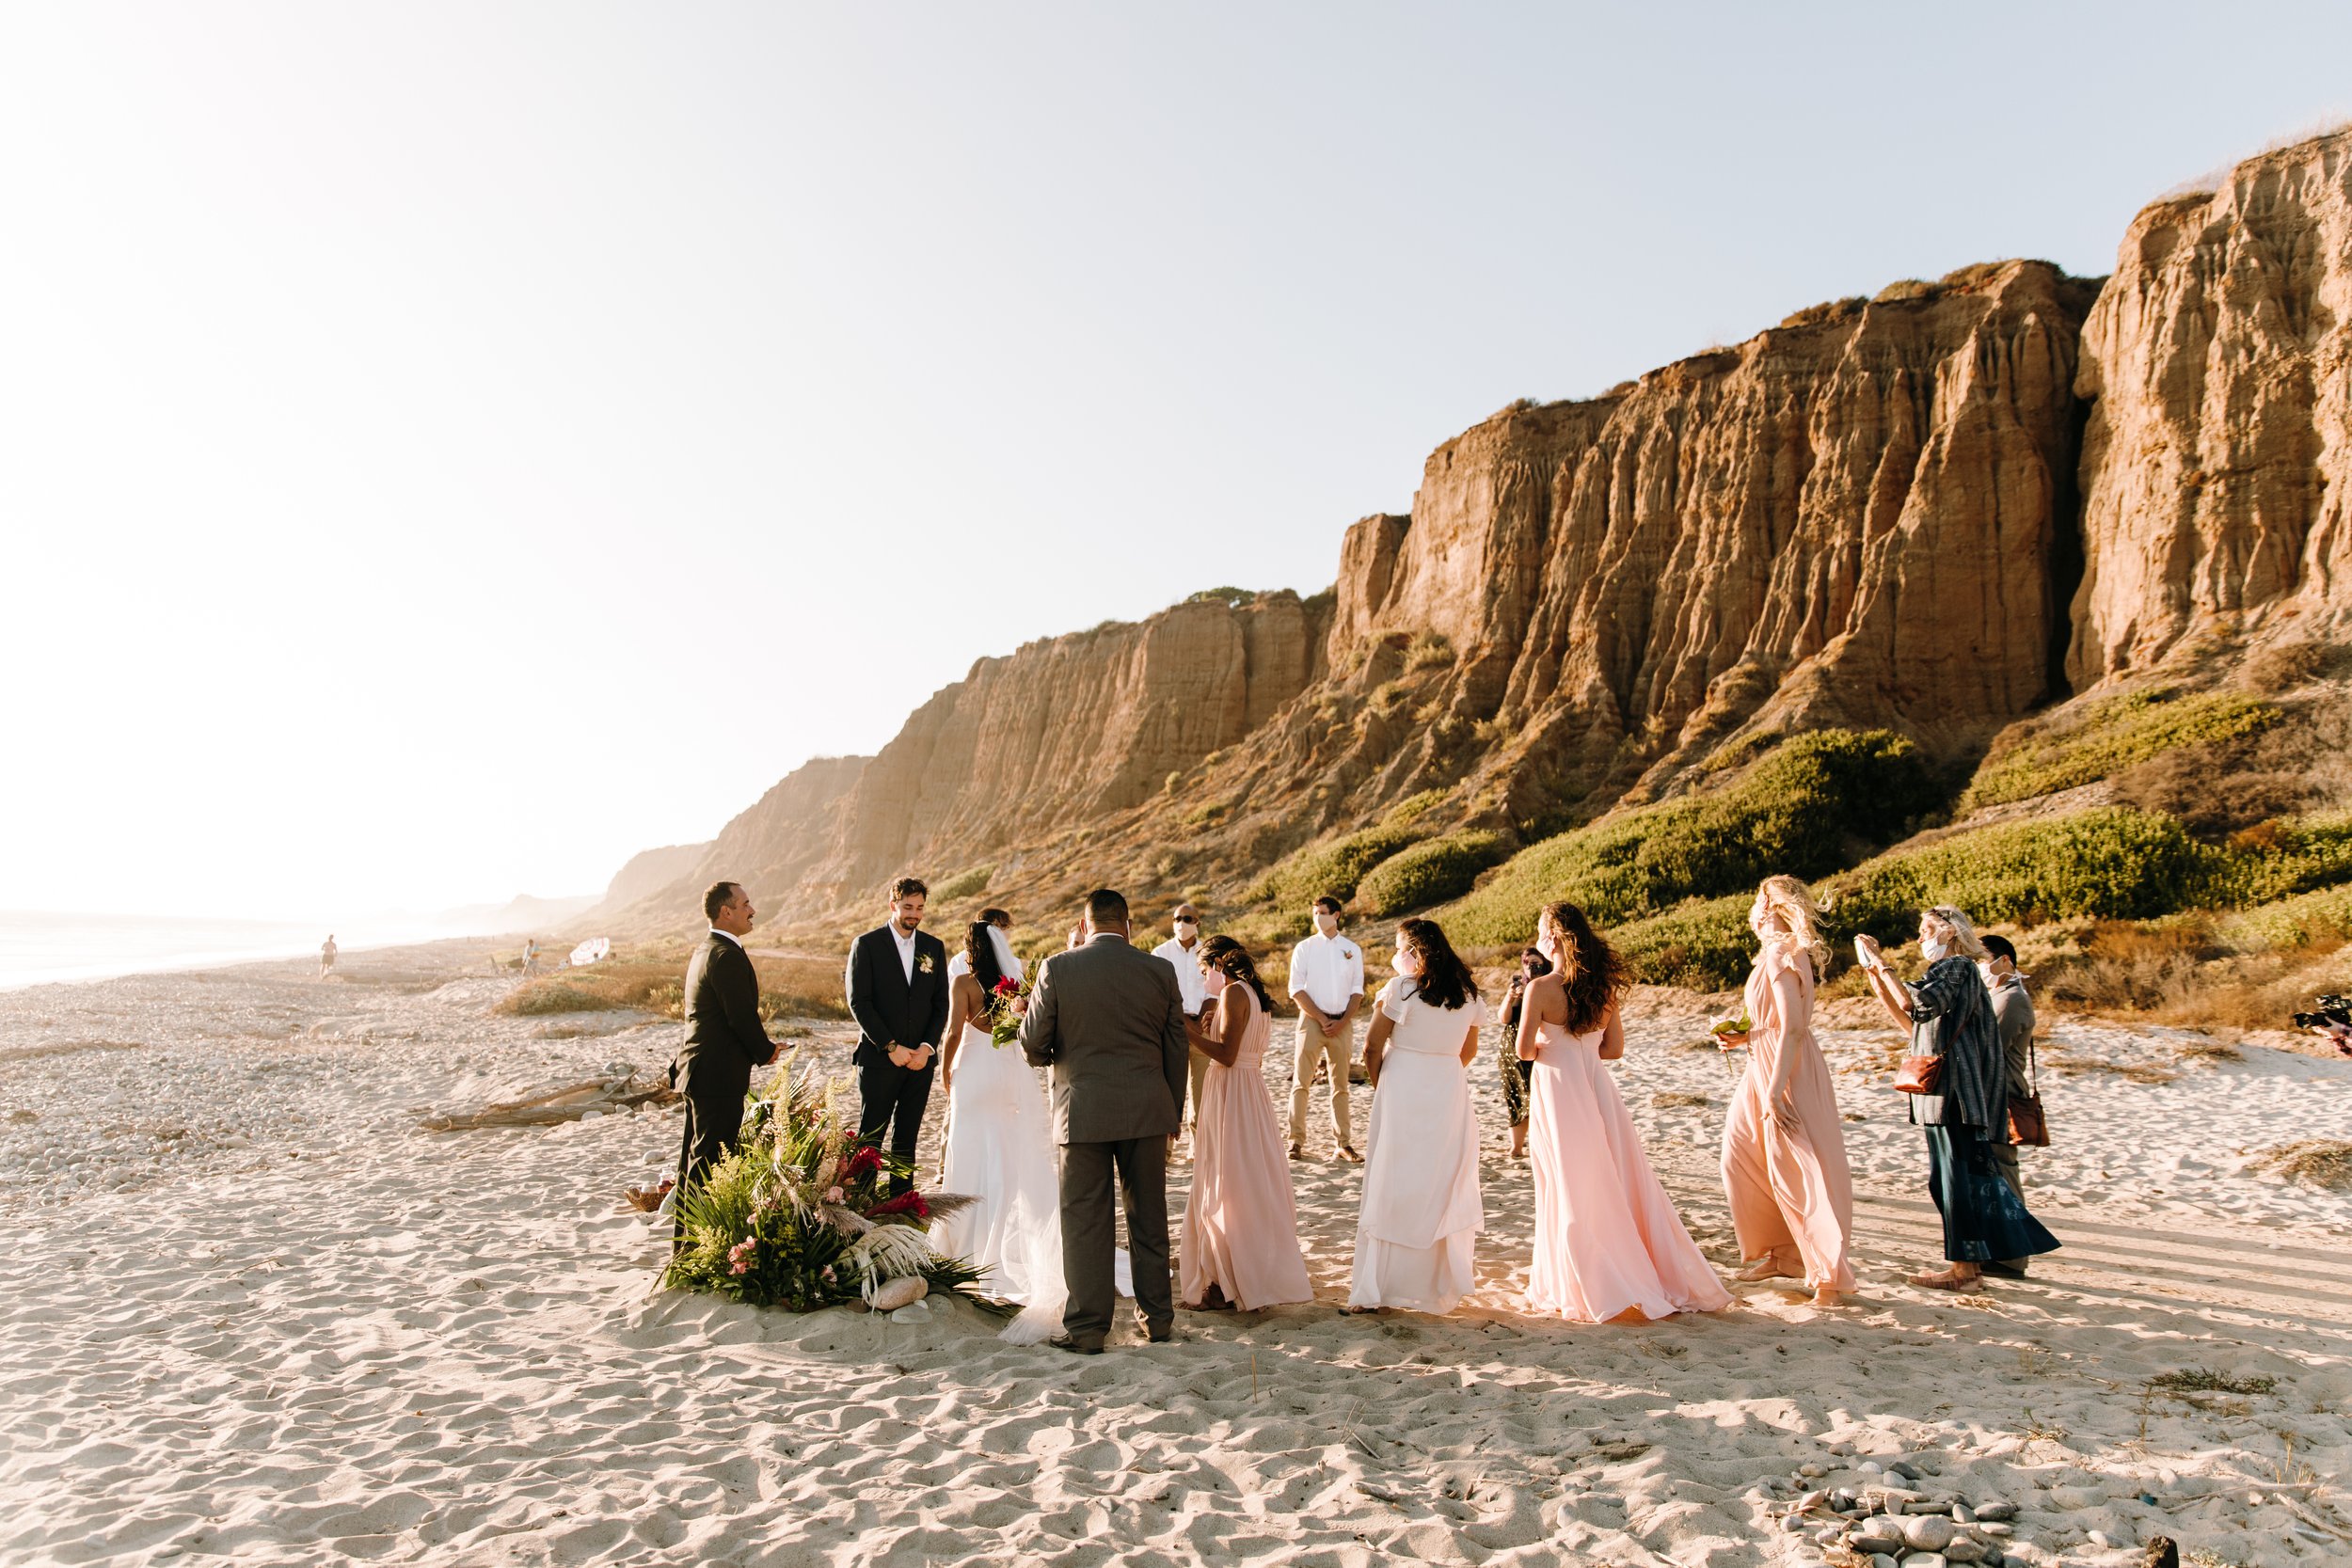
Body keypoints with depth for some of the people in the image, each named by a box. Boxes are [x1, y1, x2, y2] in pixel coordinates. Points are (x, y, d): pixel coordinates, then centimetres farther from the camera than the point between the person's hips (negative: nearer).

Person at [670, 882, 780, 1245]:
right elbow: (742, 1015, -20)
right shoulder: (727, 956, -18)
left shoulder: (704, 952, 15)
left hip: (697, 1071, 11)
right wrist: (766, 1051, -4)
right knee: (710, 1161, -5)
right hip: (719, 1075, -11)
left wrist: (760, 1046, 13)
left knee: (695, 1158, 17)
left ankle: (685, 1240, 26)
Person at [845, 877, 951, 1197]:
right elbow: (858, 1002, -8)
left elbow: (941, 1003, 9)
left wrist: (927, 1047, -5)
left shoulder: (934, 947, 9)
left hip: (921, 1059, 4)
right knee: (870, 1137, 0)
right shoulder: (866, 944, -3)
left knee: (907, 1137, 9)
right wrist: (890, 1047, -12)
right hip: (879, 1059, -3)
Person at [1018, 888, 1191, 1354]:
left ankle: (1087, 1328, 12)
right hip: (1146, 1112, 3)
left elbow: (1031, 1043, -4)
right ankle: (1158, 1318, 24)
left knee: (1085, 1222, 7)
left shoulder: (1056, 969, -7)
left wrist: (1050, 1057, 20)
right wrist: (1172, 1115, 18)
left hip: (1082, 1113, -2)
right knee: (1149, 1218, 14)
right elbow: (1177, 1049, 7)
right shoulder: (1160, 972, 1)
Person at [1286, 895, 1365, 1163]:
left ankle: (1344, 1144, 11)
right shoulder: (1304, 948, 1)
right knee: (1301, 1082, -4)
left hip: (1343, 1023, 2)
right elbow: (1296, 989, -4)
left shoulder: (1352, 949, 7)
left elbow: (1357, 990, 7)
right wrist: (1323, 1019, -10)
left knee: (1341, 1086, 7)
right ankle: (1296, 1142, 0)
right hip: (1312, 1020, -2)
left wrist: (1342, 1021, -6)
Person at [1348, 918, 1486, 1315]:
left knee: (1392, 1189, 1)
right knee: (1445, 1187, 14)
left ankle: (1375, 1289, 3)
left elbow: (1372, 1048, -5)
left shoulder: (1401, 989, -9)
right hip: (1451, 1093, 5)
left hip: (1402, 1091, -4)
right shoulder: (1468, 992, 7)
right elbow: (1468, 1052, 16)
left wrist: (1381, 1087, 11)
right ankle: (1446, 1282, 22)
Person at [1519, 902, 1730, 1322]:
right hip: (1596, 1088, 6)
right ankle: (1670, 1278, 21)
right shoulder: (1602, 986, 4)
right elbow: (1614, 1048, 8)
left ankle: (1593, 1292, 11)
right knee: (1619, 1184, 14)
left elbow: (1524, 1050, -14)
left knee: (1571, 1193, 5)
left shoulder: (1541, 988, -13)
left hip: (1558, 1091, -5)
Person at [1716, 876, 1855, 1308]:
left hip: (1785, 1071, -10)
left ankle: (1832, 1275, 2)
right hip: (1764, 1067, 10)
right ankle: (1780, 1254, 25)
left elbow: (1792, 1029, -23)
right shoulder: (1779, 953, 12)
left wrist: (1774, 1094, -24)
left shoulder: (1780, 957, -17)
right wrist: (1747, 1037, 12)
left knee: (1798, 1172, -6)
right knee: (1742, 1157, 15)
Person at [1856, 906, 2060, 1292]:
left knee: (1957, 1174, -6)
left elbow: (1913, 1002, -25)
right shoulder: (1948, 972, 20)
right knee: (1967, 1174, 14)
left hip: (1956, 1090, -10)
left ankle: (1965, 1268, -1)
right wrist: (1876, 981, 14)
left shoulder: (1957, 967, -10)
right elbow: (1912, 1022, 19)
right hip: (1946, 1090, 10)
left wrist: (1880, 963, -17)